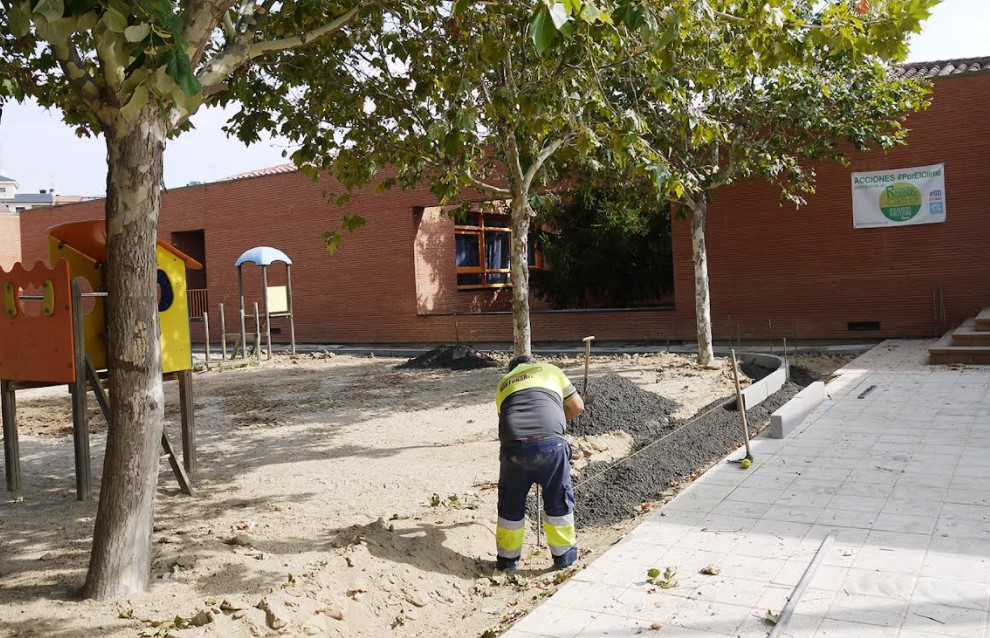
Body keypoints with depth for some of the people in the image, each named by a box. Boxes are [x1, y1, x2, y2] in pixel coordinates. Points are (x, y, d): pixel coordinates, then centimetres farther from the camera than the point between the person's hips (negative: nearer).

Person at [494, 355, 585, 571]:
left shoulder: (504, 382, 31)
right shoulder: (550, 370, 26)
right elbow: (577, 406, 26)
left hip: (513, 445, 2)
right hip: (550, 442, -2)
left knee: (511, 504, 20)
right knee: (558, 499, 18)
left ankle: (507, 557, 32)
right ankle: (563, 553, 30)